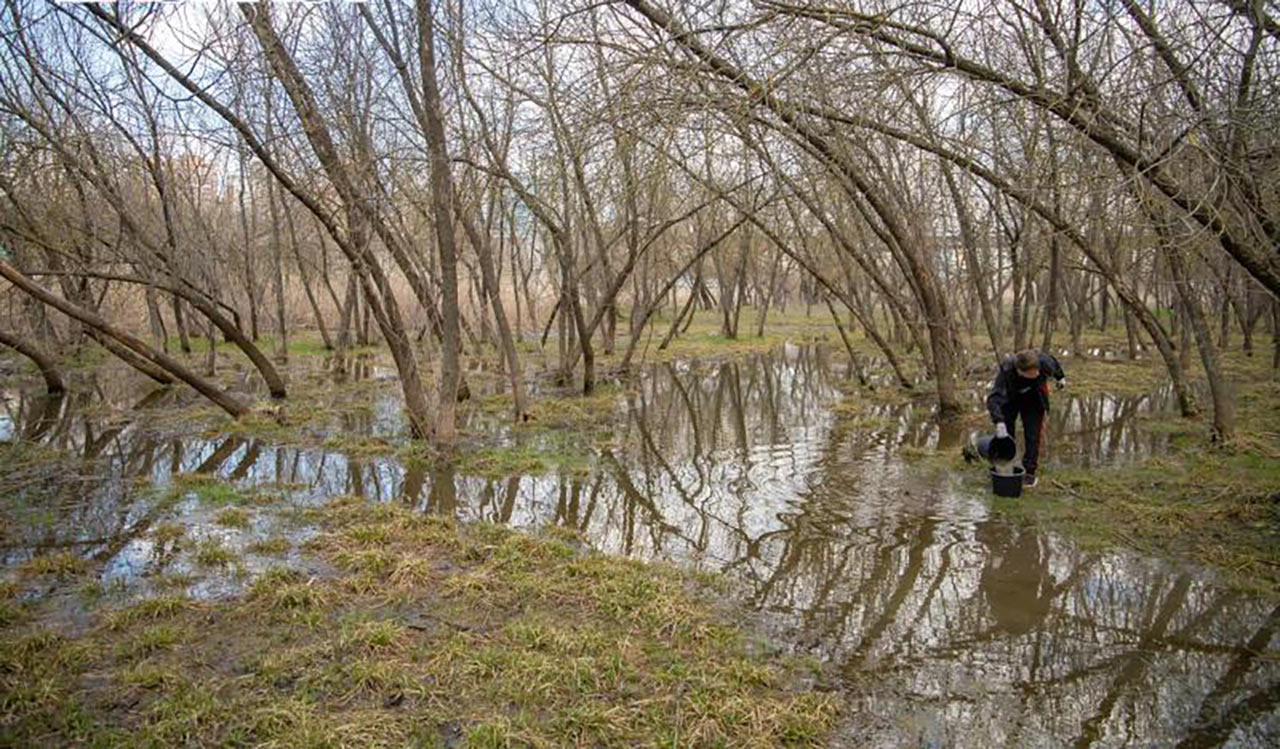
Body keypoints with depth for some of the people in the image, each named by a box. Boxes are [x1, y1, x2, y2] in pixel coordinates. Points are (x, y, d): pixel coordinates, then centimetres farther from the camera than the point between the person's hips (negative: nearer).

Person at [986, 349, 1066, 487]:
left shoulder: (1043, 362, -32)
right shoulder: (1006, 371, -40)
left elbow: (1054, 364, -4)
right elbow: (994, 398, -48)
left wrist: (1061, 377, 17)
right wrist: (999, 422, -61)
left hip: (1033, 400, 1)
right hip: (1009, 400, -1)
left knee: (1032, 436, -7)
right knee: (1005, 435, -4)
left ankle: (1029, 473, 1)